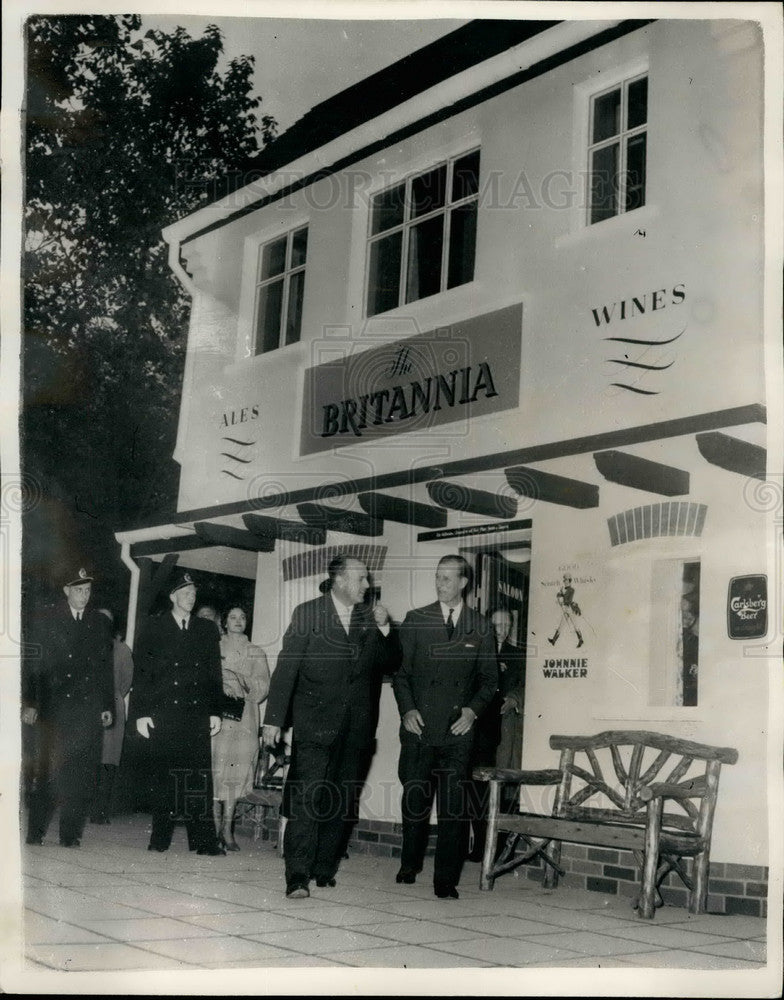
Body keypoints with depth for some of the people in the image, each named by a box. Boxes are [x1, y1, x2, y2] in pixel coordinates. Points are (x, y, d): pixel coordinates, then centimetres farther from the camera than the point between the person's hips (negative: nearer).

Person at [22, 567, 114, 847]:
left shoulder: (100, 623, 13)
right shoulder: (46, 622, 6)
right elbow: (34, 664, 3)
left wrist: (108, 706, 10)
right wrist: (30, 703, -5)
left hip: (88, 710, 2)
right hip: (56, 707, -2)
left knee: (82, 774, -1)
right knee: (50, 770, -5)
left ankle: (71, 835, 6)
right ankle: (35, 833, 6)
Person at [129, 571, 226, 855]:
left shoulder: (207, 630, 15)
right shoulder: (154, 629, 7)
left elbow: (214, 672, 14)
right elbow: (141, 672, 3)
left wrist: (215, 711, 7)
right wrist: (140, 713, -4)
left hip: (197, 714, 2)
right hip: (161, 715, -2)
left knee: (200, 776, -4)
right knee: (162, 777, 1)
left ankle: (203, 840, -1)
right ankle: (160, 838, 10)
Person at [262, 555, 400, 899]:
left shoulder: (369, 617, 10)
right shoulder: (307, 613, 0)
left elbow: (388, 663, 11)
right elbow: (286, 669, -2)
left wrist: (384, 629, -5)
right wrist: (273, 719, -7)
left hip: (355, 725, 4)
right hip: (315, 722, -4)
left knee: (341, 800, 9)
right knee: (307, 796, -10)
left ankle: (324, 870, 20)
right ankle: (297, 876, -9)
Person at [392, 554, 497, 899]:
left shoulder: (481, 627, 9)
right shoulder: (415, 621, 8)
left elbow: (489, 678, 11)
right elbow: (400, 671, 7)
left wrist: (473, 710, -4)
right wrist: (407, 710, -5)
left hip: (458, 729, 0)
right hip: (419, 726, 0)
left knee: (452, 806, -3)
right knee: (414, 799, 7)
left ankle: (446, 881, 2)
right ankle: (409, 866, 26)